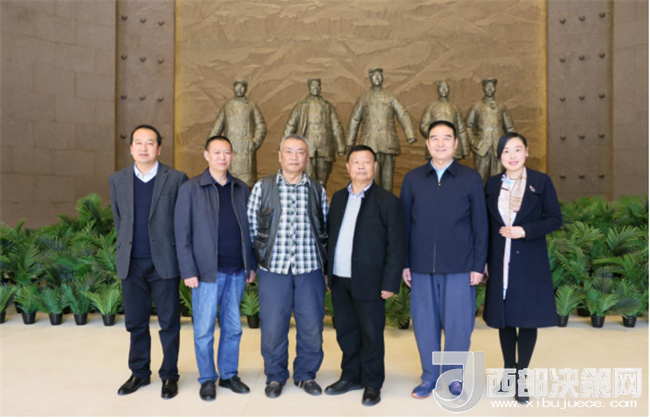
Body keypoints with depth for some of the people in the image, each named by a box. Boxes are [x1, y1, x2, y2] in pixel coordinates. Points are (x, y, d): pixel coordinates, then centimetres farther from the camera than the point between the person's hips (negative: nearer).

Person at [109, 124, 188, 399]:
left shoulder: (176, 179, -4)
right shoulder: (117, 180, 7)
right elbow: (118, 219, 17)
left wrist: (181, 257, 3)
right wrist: (127, 248, 16)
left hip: (164, 262, -3)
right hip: (131, 263, 3)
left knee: (169, 322, 6)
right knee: (135, 322, 13)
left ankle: (169, 375, 21)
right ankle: (139, 373, 29)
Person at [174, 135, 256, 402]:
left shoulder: (241, 189, 10)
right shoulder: (190, 189, -2)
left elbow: (247, 229, 12)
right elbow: (182, 232, -4)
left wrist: (251, 265, 8)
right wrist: (188, 270, -9)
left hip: (237, 271, 4)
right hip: (208, 271, -3)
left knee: (233, 328, 12)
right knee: (204, 330, 5)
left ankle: (229, 375, 28)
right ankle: (207, 379, 22)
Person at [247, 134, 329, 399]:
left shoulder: (318, 190, 7)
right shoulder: (262, 187, 3)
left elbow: (325, 229, 12)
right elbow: (250, 226, 6)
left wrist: (326, 264, 8)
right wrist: (255, 259, 3)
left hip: (310, 268, 1)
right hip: (273, 268, -1)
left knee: (312, 326, 7)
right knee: (273, 327, 6)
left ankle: (306, 374, 28)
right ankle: (275, 376, 27)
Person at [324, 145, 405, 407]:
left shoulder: (387, 201, -6)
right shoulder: (338, 198, 11)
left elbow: (396, 246, -8)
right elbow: (330, 235, 12)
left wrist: (390, 283, -12)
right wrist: (327, 272, 8)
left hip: (369, 281, -5)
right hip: (339, 280, 5)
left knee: (371, 335, 6)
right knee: (346, 332, 15)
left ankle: (372, 384, 23)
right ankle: (351, 377, 32)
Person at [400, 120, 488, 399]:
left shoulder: (471, 179, 3)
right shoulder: (413, 179, 6)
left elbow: (480, 226, 3)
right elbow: (404, 223, 7)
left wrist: (479, 265, -2)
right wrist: (404, 263, 4)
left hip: (460, 267, -1)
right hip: (422, 267, 2)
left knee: (458, 323, 4)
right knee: (424, 322, 8)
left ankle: (455, 377, 23)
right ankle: (429, 376, 25)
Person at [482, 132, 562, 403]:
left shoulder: (541, 181, -3)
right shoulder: (492, 185, 5)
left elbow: (555, 219, -4)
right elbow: (486, 224, 7)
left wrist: (524, 231, -18)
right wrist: (484, 260, 3)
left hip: (530, 262, -2)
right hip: (501, 262, 3)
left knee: (528, 318, 4)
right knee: (504, 318, 10)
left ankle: (522, 375, 18)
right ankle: (508, 370, 26)